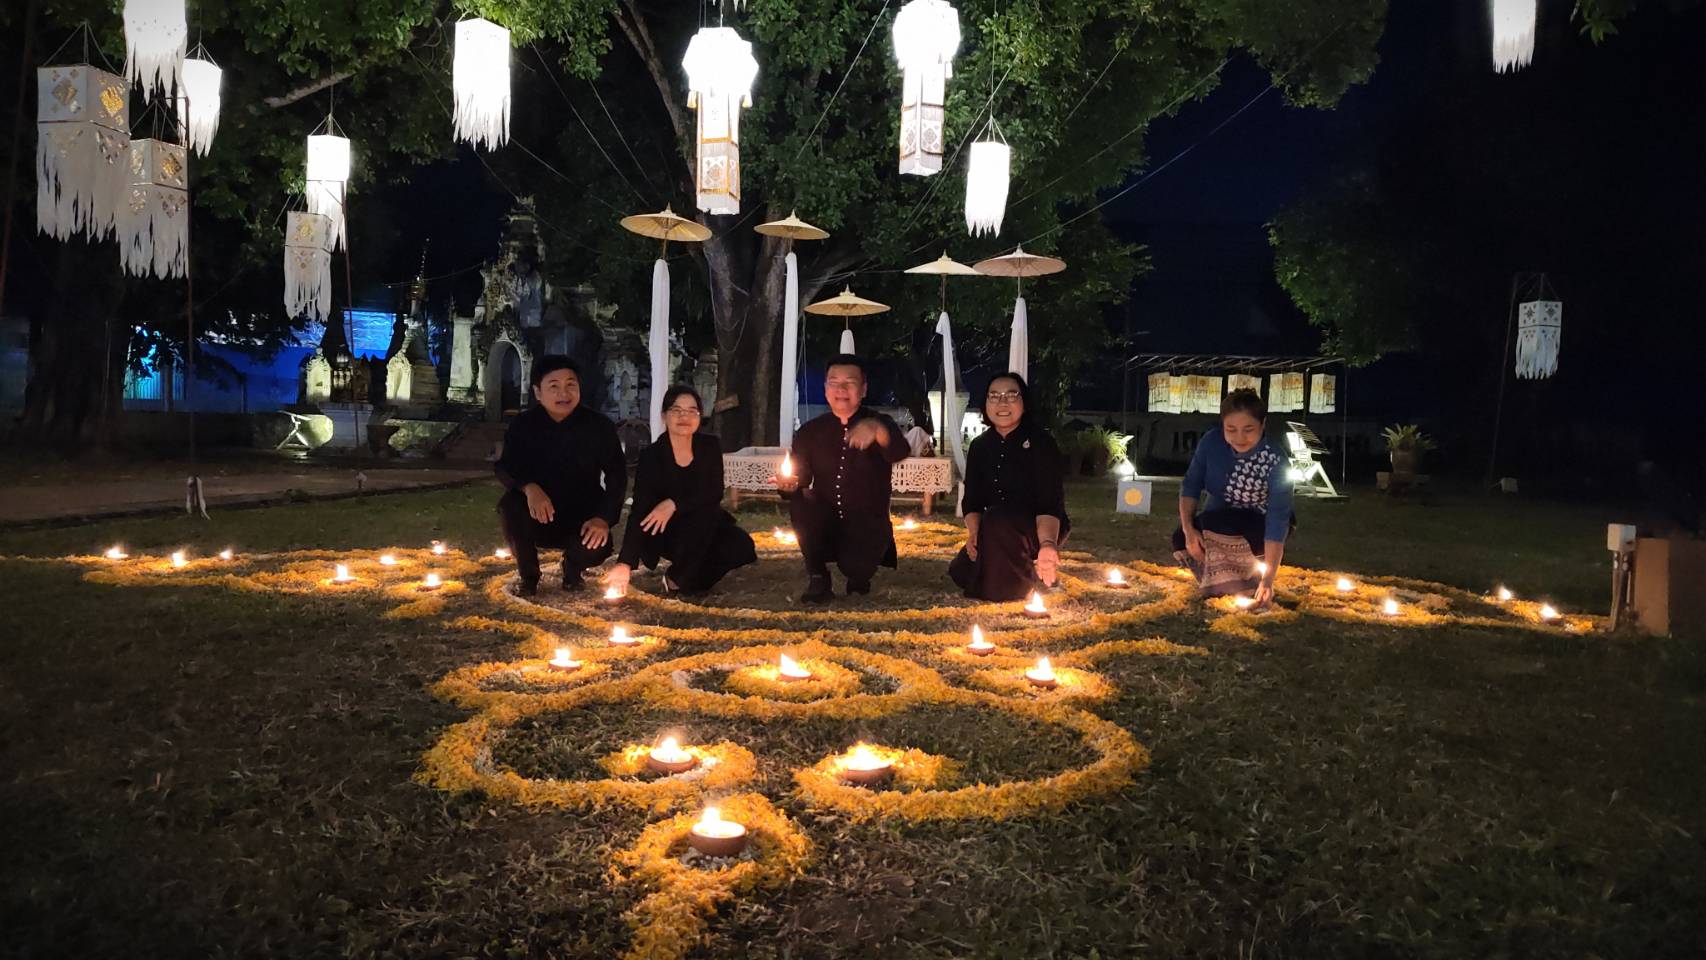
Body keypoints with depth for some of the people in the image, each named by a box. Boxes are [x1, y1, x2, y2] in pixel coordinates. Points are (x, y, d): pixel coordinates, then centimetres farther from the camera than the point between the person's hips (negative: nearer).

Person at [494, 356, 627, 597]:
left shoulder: (600, 426, -9)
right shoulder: (523, 425, -7)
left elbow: (617, 475, -8)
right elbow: (504, 468, -11)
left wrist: (604, 518, -24)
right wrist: (529, 488, -35)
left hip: (582, 517, 0)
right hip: (537, 516, 1)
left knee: (597, 546, -30)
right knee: (510, 506, -31)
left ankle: (572, 568, 12)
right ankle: (528, 577, -5)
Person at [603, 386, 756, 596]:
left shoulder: (710, 446, -6)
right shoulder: (651, 456, -16)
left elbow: (715, 493, -16)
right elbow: (640, 511, -23)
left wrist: (674, 504, -31)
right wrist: (625, 562, -33)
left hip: (705, 530, 4)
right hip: (664, 534, -4)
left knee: (742, 547, -23)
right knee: (706, 513, -32)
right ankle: (676, 577, -11)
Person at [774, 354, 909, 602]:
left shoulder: (879, 425, -3)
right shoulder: (811, 431, 4)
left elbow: (899, 453, -26)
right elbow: (799, 479, 3)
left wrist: (877, 429, -49)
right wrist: (789, 485, -24)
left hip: (868, 525, -2)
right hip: (825, 525, 2)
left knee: (855, 566, -30)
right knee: (800, 504, -28)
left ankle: (859, 575, 10)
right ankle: (817, 579, -10)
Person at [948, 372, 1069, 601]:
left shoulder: (1041, 442, -19)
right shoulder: (979, 446, 0)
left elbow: (1051, 501, -28)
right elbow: (972, 499, -1)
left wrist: (1048, 544, -46)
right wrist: (974, 534, -22)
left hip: (1040, 528, -7)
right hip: (995, 530, 7)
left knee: (997, 522, -35)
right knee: (961, 571, 0)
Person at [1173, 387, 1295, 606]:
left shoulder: (1275, 462, -29)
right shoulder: (1211, 442, -18)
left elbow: (1278, 521, -33)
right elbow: (1191, 485, -9)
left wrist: (1267, 579, -41)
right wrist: (1188, 528, -25)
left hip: (1256, 528, -4)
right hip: (1215, 523, 4)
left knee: (1215, 523, -33)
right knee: (1181, 539, -23)